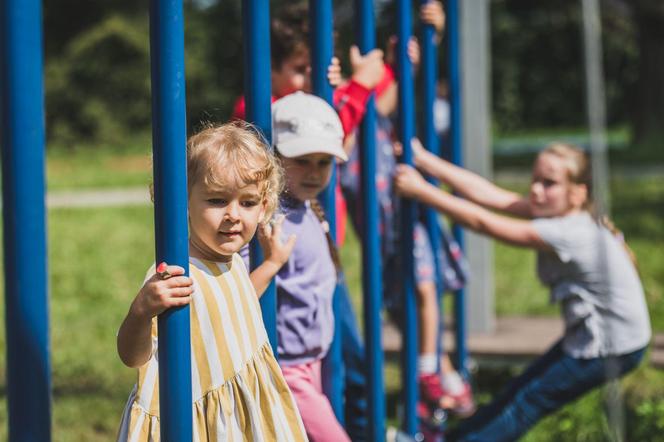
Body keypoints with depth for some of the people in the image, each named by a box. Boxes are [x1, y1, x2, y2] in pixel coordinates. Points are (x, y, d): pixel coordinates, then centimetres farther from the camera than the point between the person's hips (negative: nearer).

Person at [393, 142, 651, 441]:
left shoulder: (565, 234, -30)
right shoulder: (560, 212, -5)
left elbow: (482, 224, -28)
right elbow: (488, 195, -9)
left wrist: (420, 190, -24)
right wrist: (423, 159, -13)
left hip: (612, 348, -9)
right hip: (590, 334, 9)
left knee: (529, 399, -2)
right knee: (521, 390, 13)